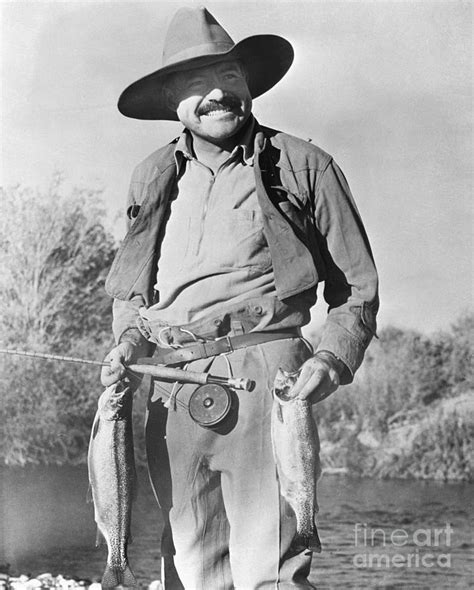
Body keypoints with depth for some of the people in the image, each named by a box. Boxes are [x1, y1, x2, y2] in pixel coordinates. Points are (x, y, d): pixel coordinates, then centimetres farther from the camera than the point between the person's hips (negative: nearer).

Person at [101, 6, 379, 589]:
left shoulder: (302, 166, 7)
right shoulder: (154, 177, 17)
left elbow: (357, 289, 9)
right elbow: (128, 289, 27)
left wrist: (332, 359, -7)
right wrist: (130, 338, 7)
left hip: (263, 374, -4)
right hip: (172, 392, 4)